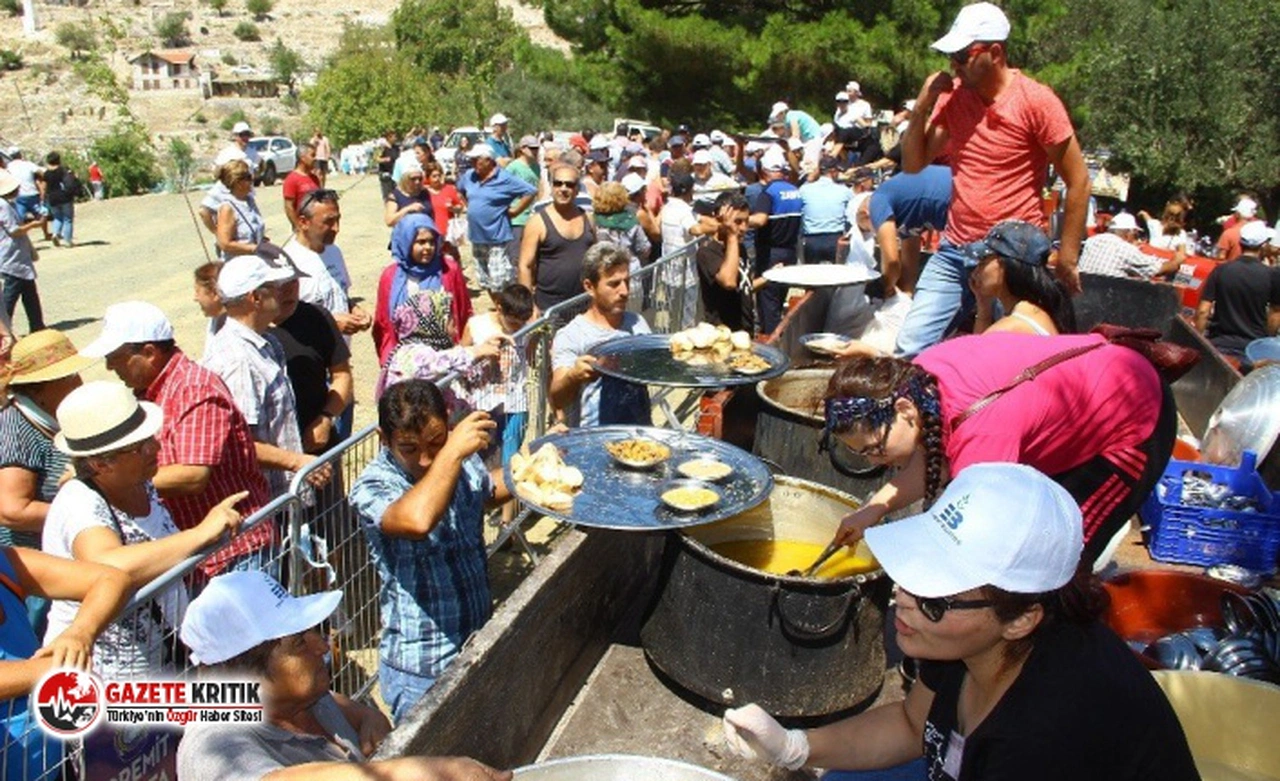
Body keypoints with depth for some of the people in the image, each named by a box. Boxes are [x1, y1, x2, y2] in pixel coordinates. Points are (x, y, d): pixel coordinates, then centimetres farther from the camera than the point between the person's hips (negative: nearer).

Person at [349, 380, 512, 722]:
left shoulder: (462, 459, -5)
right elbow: (417, 520, -45)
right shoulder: (372, 488, -22)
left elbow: (489, 489, 19)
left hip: (483, 644, 6)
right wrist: (452, 452, -34)